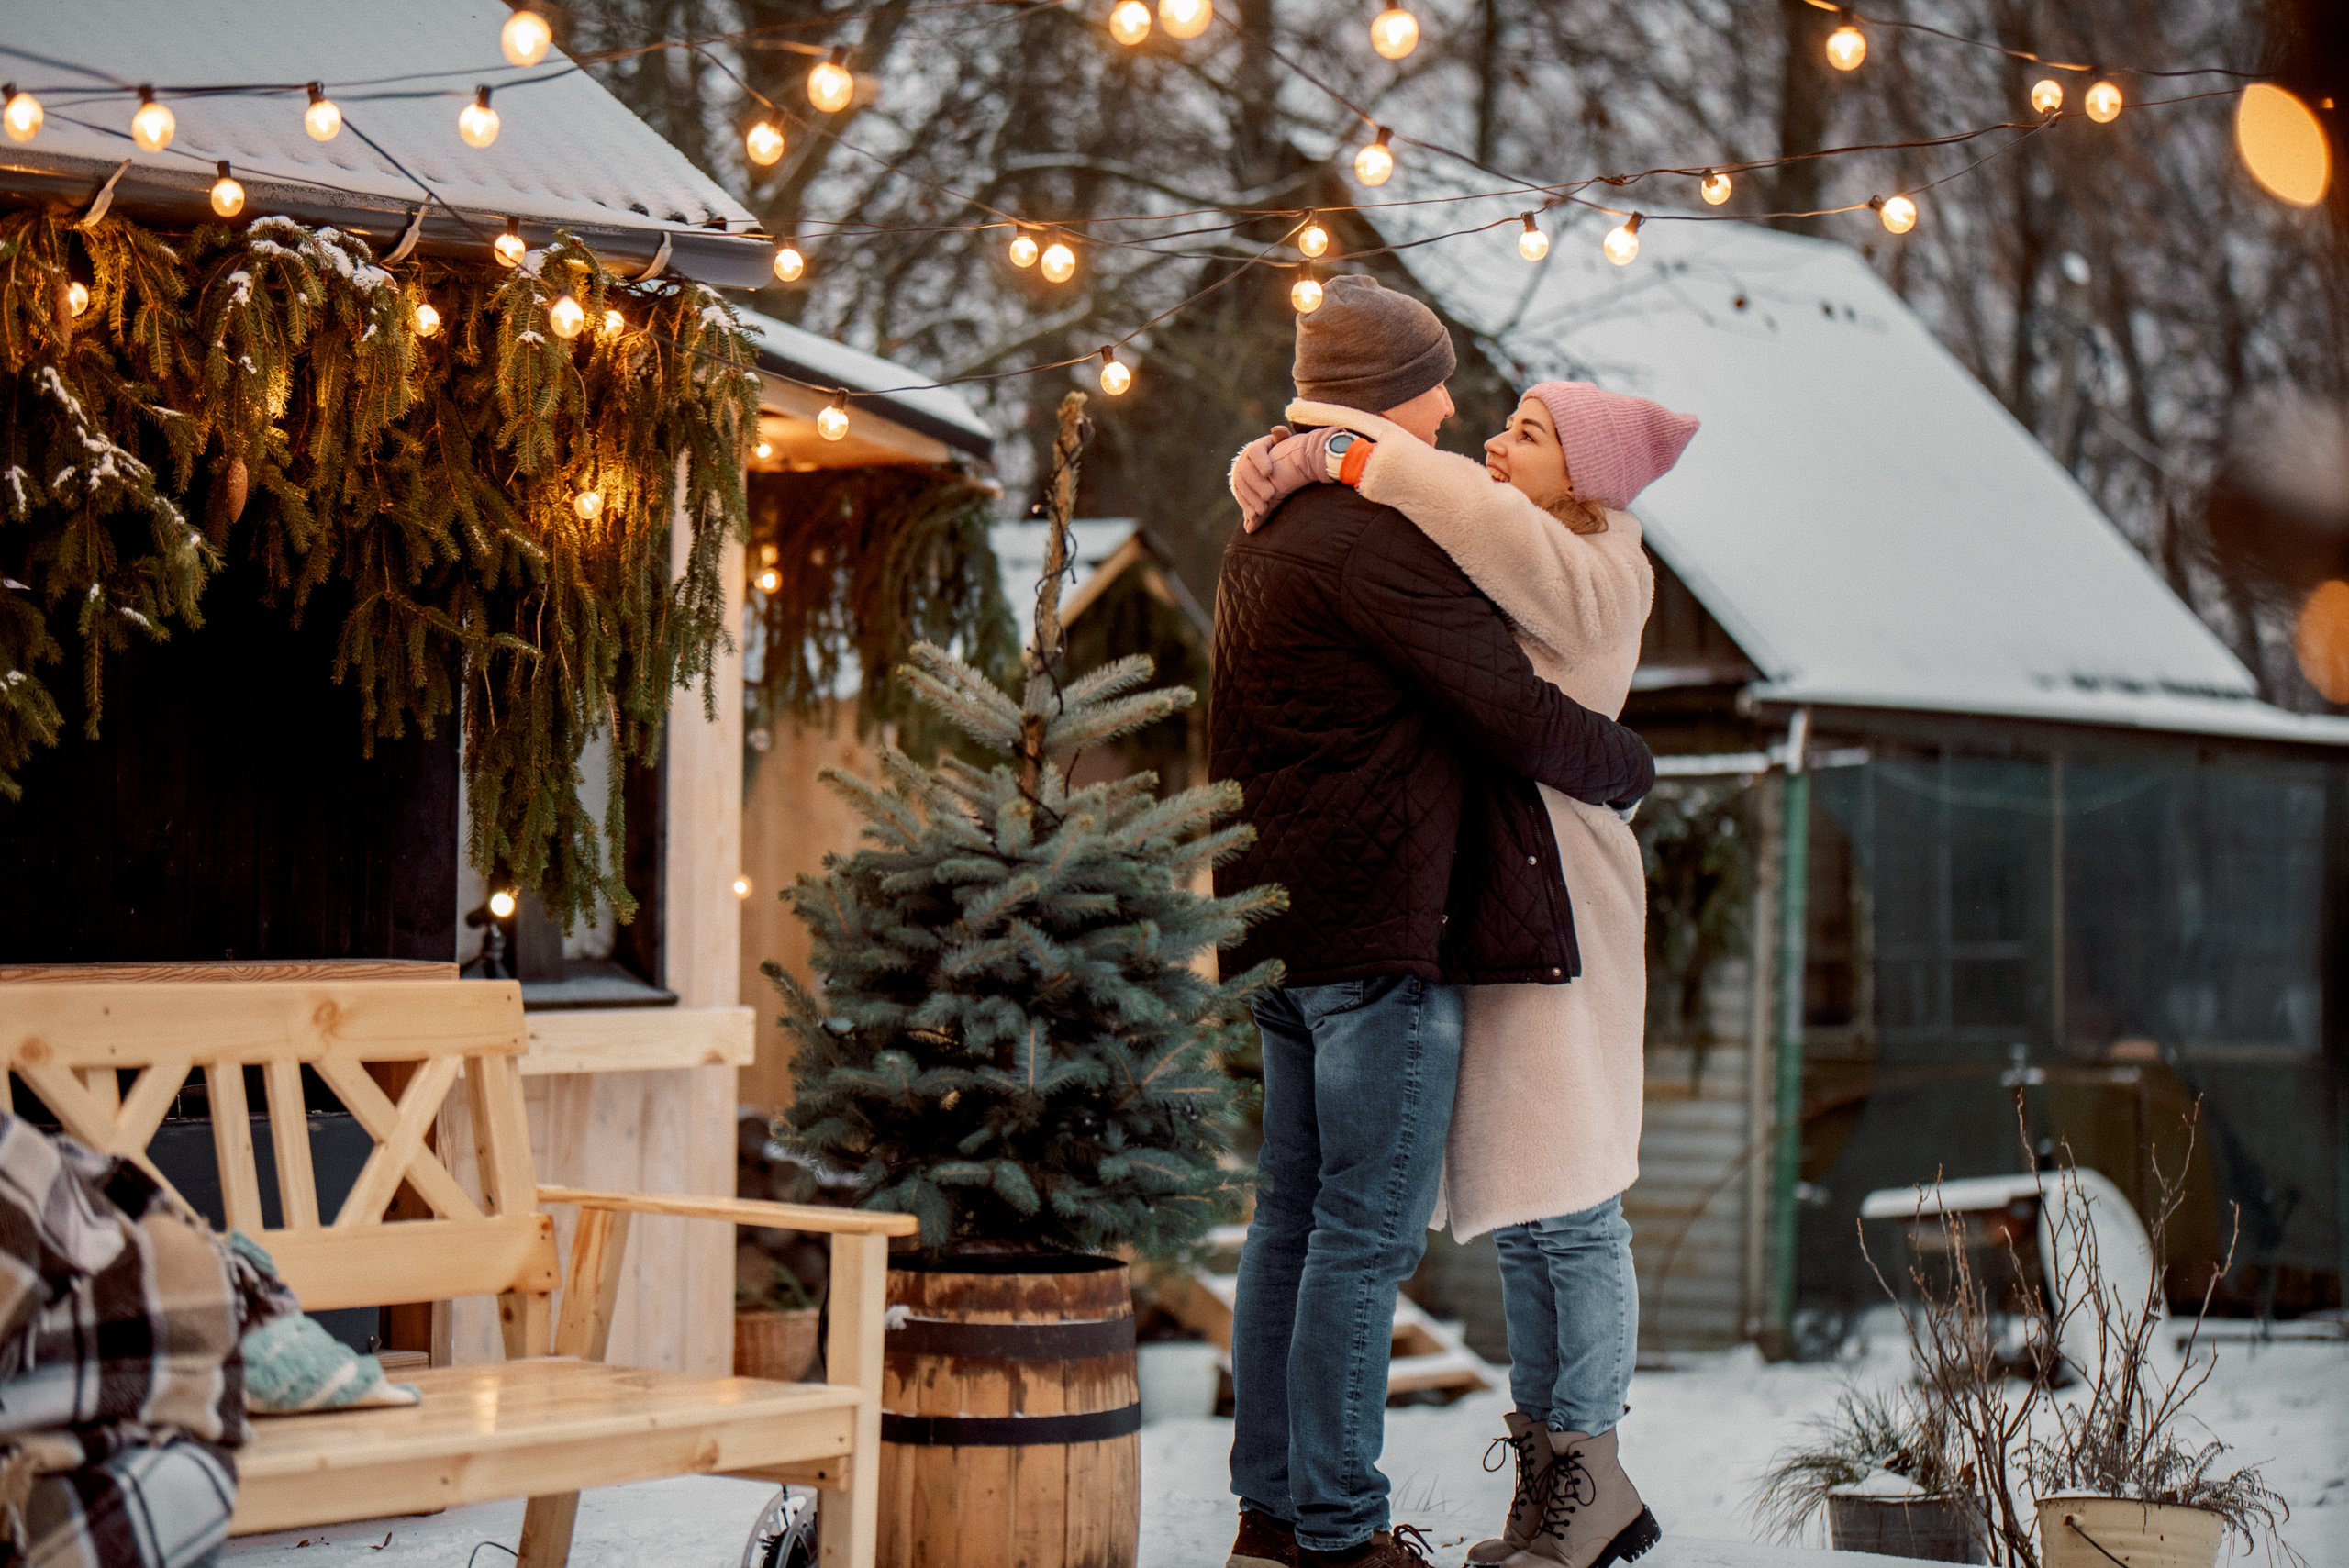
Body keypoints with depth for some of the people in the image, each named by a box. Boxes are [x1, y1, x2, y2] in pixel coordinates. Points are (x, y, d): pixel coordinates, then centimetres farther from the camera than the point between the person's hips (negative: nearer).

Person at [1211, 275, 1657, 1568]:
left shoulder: (1263, 541, 17)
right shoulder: (1379, 542, -15)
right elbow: (1511, 712, -15)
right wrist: (1629, 766, 1)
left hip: (1285, 929, 10)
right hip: (1386, 930, -10)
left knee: (1293, 1218, 13)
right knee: (1369, 1233, -6)